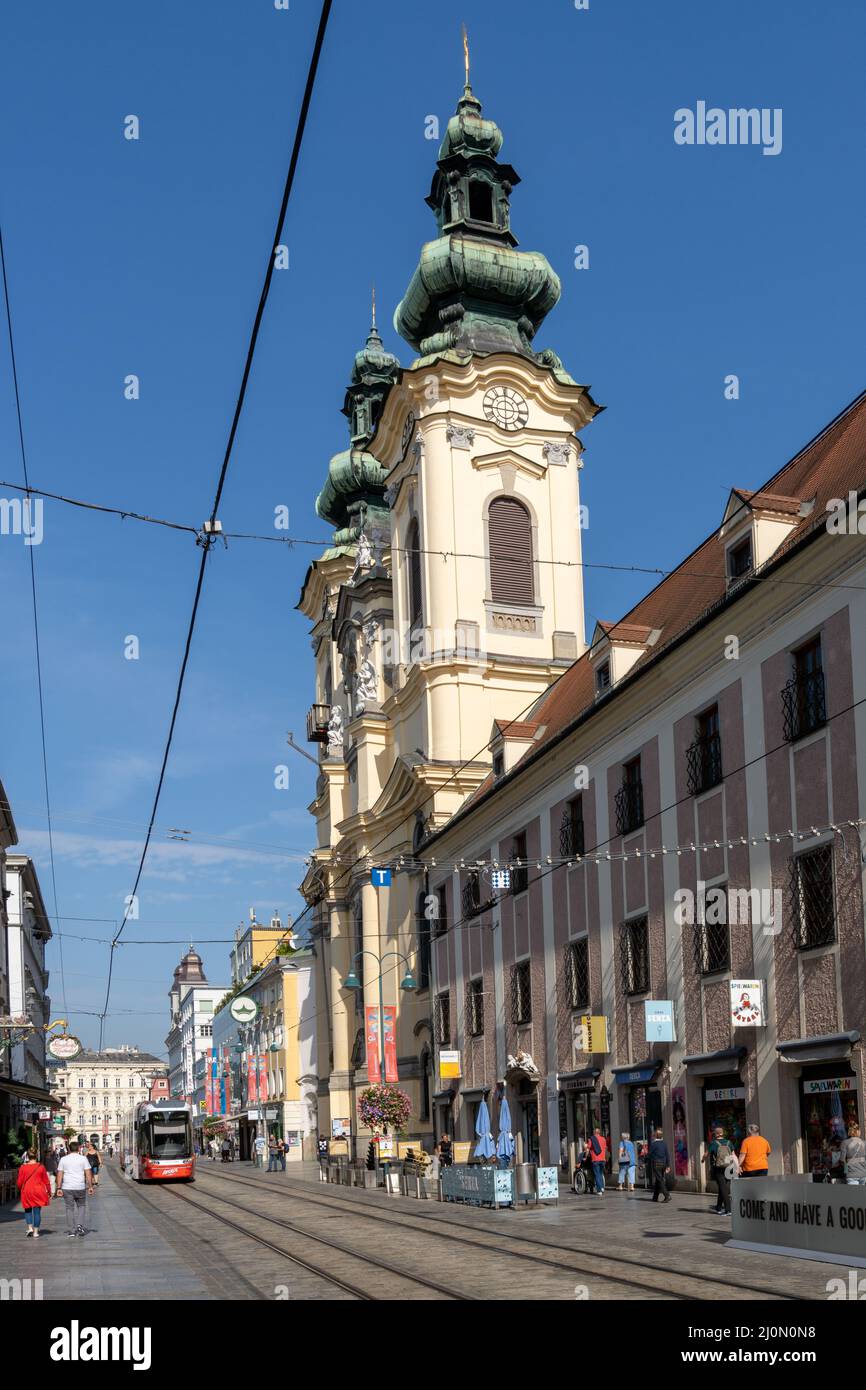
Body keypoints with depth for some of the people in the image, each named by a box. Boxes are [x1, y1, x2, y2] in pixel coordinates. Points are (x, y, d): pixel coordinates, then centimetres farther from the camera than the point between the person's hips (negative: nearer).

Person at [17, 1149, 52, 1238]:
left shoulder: (23, 1167, -5)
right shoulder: (41, 1167, -4)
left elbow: (20, 1182, -1)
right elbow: (46, 1181, 0)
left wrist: (20, 1190, 19)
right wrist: (49, 1193, 11)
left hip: (27, 1192, 0)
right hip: (39, 1192, 0)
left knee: (28, 1210, 17)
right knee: (37, 1211, 7)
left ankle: (30, 1227, 3)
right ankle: (36, 1231, 8)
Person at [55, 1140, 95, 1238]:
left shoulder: (63, 1159, 4)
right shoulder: (83, 1158, 1)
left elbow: (59, 1174, 0)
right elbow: (88, 1173, -3)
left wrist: (59, 1188, 2)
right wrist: (90, 1186, 0)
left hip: (67, 1188, 1)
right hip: (80, 1187, 0)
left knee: (69, 1208, 7)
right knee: (81, 1206, 17)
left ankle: (71, 1231, 7)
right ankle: (80, 1225, -1)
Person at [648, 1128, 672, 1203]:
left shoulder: (653, 1144, -12)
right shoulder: (664, 1144, 5)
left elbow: (649, 1155, -7)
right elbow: (668, 1155, 4)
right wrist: (668, 1166, 6)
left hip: (656, 1163, -6)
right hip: (663, 1163, 6)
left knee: (660, 1180, -7)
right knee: (658, 1181, 14)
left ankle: (667, 1195, -19)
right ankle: (655, 1197, 21)